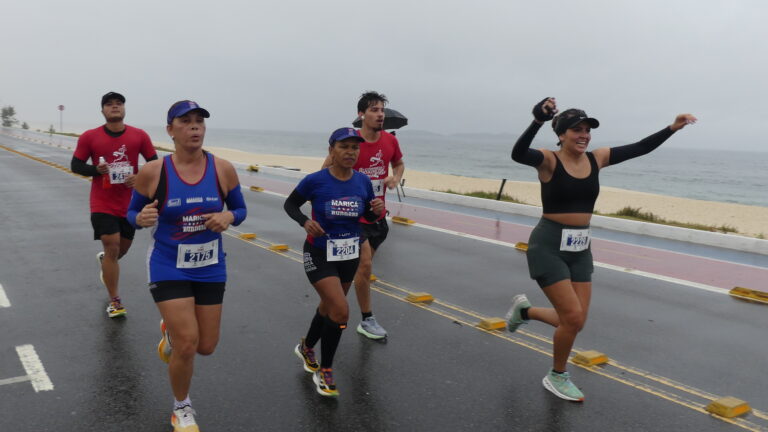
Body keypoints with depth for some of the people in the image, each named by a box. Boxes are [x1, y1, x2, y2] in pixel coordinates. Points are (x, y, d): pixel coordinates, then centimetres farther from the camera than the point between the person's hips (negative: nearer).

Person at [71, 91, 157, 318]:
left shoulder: (140, 136, -1)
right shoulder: (89, 137, -3)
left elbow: (154, 163, 5)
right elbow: (76, 165, 2)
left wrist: (140, 177, -14)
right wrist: (96, 169, -18)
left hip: (130, 204, 3)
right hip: (102, 204, -3)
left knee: (123, 247, 17)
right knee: (112, 248, -9)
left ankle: (104, 260, 55)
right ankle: (114, 301, 5)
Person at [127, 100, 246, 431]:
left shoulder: (223, 169, -9)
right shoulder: (152, 173, -13)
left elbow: (240, 209, 3)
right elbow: (132, 212, 0)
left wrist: (228, 217, -20)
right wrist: (141, 219, -23)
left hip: (210, 268, 3)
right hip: (168, 268, -3)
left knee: (205, 346, 11)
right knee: (187, 343, -8)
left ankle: (171, 331, 49)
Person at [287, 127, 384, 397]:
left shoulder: (363, 182, -5)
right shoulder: (315, 181, -16)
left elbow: (368, 217, 8)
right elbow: (290, 204, -3)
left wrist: (378, 210, -15)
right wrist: (305, 222, -21)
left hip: (349, 256, 5)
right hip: (320, 255, -5)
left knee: (330, 307, 21)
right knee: (341, 311, -17)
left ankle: (306, 348, 50)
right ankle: (325, 372, 4)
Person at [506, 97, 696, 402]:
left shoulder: (597, 159, 5)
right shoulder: (549, 160, -13)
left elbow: (640, 148, 13)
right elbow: (518, 154, -34)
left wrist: (672, 128, 7)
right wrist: (538, 121, -47)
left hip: (580, 248, 7)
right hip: (549, 246, -6)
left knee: (575, 321, 7)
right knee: (573, 317, -7)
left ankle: (523, 310, 36)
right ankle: (556, 377, 19)